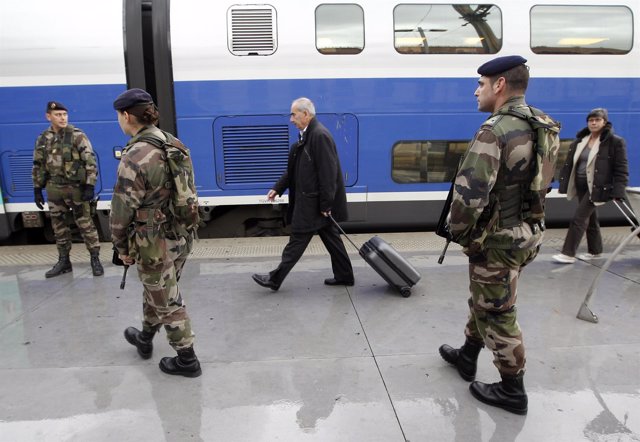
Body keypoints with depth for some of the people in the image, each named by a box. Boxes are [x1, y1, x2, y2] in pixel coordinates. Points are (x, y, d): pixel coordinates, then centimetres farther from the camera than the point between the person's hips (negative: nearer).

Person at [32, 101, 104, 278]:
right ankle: (63, 261, 23)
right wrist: (37, 189, 11)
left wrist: (90, 185, -17)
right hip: (54, 189, 5)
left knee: (85, 224, 0)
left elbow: (90, 161, -11)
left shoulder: (78, 136, -7)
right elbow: (38, 166, 14)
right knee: (58, 226, 11)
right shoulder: (42, 139, 7)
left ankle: (95, 259, 8)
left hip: (76, 188, -5)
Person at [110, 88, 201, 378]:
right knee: (156, 291, 26)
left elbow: (122, 211, -16)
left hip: (155, 244, -8)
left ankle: (187, 361, 23)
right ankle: (145, 339, 48)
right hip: (181, 236, 8)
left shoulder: (134, 158, -21)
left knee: (168, 302, 8)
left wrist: (122, 247, -1)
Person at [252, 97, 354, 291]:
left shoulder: (320, 135, -19)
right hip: (310, 200, 9)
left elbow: (328, 173, -22)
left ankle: (275, 279, 10)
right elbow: (294, 168, 16)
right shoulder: (307, 135, 12)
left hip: (314, 202, -9)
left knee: (298, 239, 0)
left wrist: (325, 204, -21)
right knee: (330, 237, 15)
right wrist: (277, 188, 11)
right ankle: (344, 276, 25)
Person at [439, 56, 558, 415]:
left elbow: (470, 193, -29)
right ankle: (467, 356, 42)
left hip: (497, 239, -9)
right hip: (527, 230, 9)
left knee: (497, 313, 6)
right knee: (485, 300, 24)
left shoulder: (494, 131, -23)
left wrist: (459, 232, -13)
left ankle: (512, 391, 22)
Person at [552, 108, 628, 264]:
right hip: (581, 186, 6)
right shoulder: (579, 141, 8)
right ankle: (595, 251, 31)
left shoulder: (615, 142, -7)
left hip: (597, 187, -6)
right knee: (590, 219, 16)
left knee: (579, 219, -10)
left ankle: (569, 254, -3)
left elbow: (621, 169, -9)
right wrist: (564, 185, 3)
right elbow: (569, 164, 9)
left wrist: (618, 192, -16)